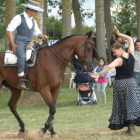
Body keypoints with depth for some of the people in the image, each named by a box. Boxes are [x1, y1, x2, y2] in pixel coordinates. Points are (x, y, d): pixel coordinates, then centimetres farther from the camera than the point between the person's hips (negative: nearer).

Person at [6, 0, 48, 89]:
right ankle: (22, 79, -32)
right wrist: (12, 44, -13)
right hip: (19, 44, -7)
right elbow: (9, 30, -5)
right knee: (22, 57, -35)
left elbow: (37, 33, 22)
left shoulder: (33, 21, 20)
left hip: (29, 44, 7)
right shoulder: (18, 18, -1)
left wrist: (43, 36, -3)